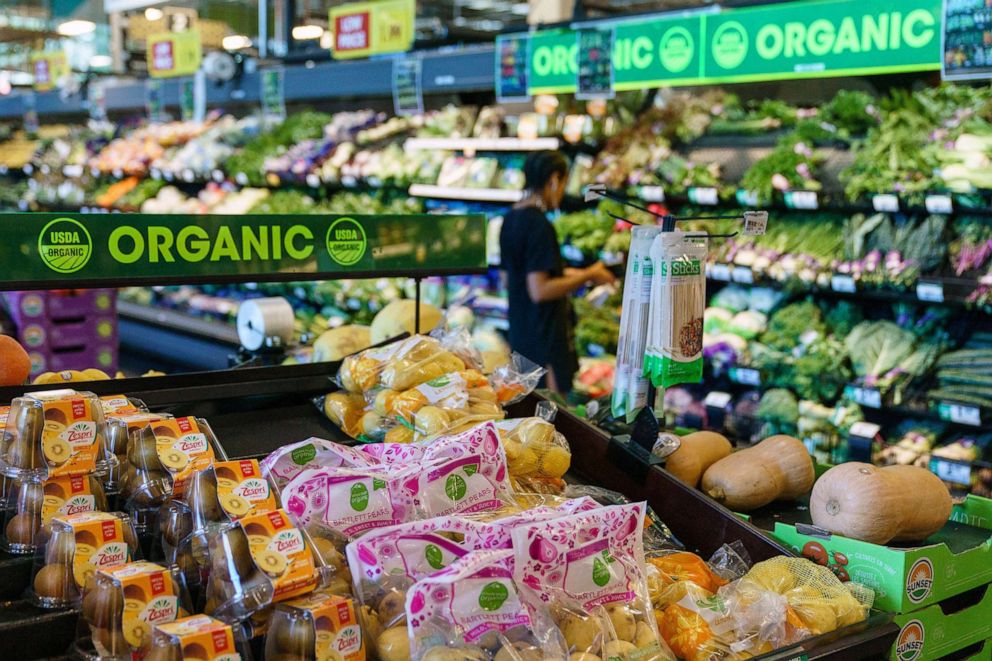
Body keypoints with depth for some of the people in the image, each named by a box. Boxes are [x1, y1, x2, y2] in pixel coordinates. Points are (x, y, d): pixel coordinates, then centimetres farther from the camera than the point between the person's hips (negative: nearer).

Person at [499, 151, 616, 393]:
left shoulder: (510, 219, 10)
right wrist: (587, 276, -13)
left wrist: (564, 274, 18)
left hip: (520, 334, 9)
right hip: (545, 337, -9)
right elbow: (540, 291, -23)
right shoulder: (540, 225, -18)